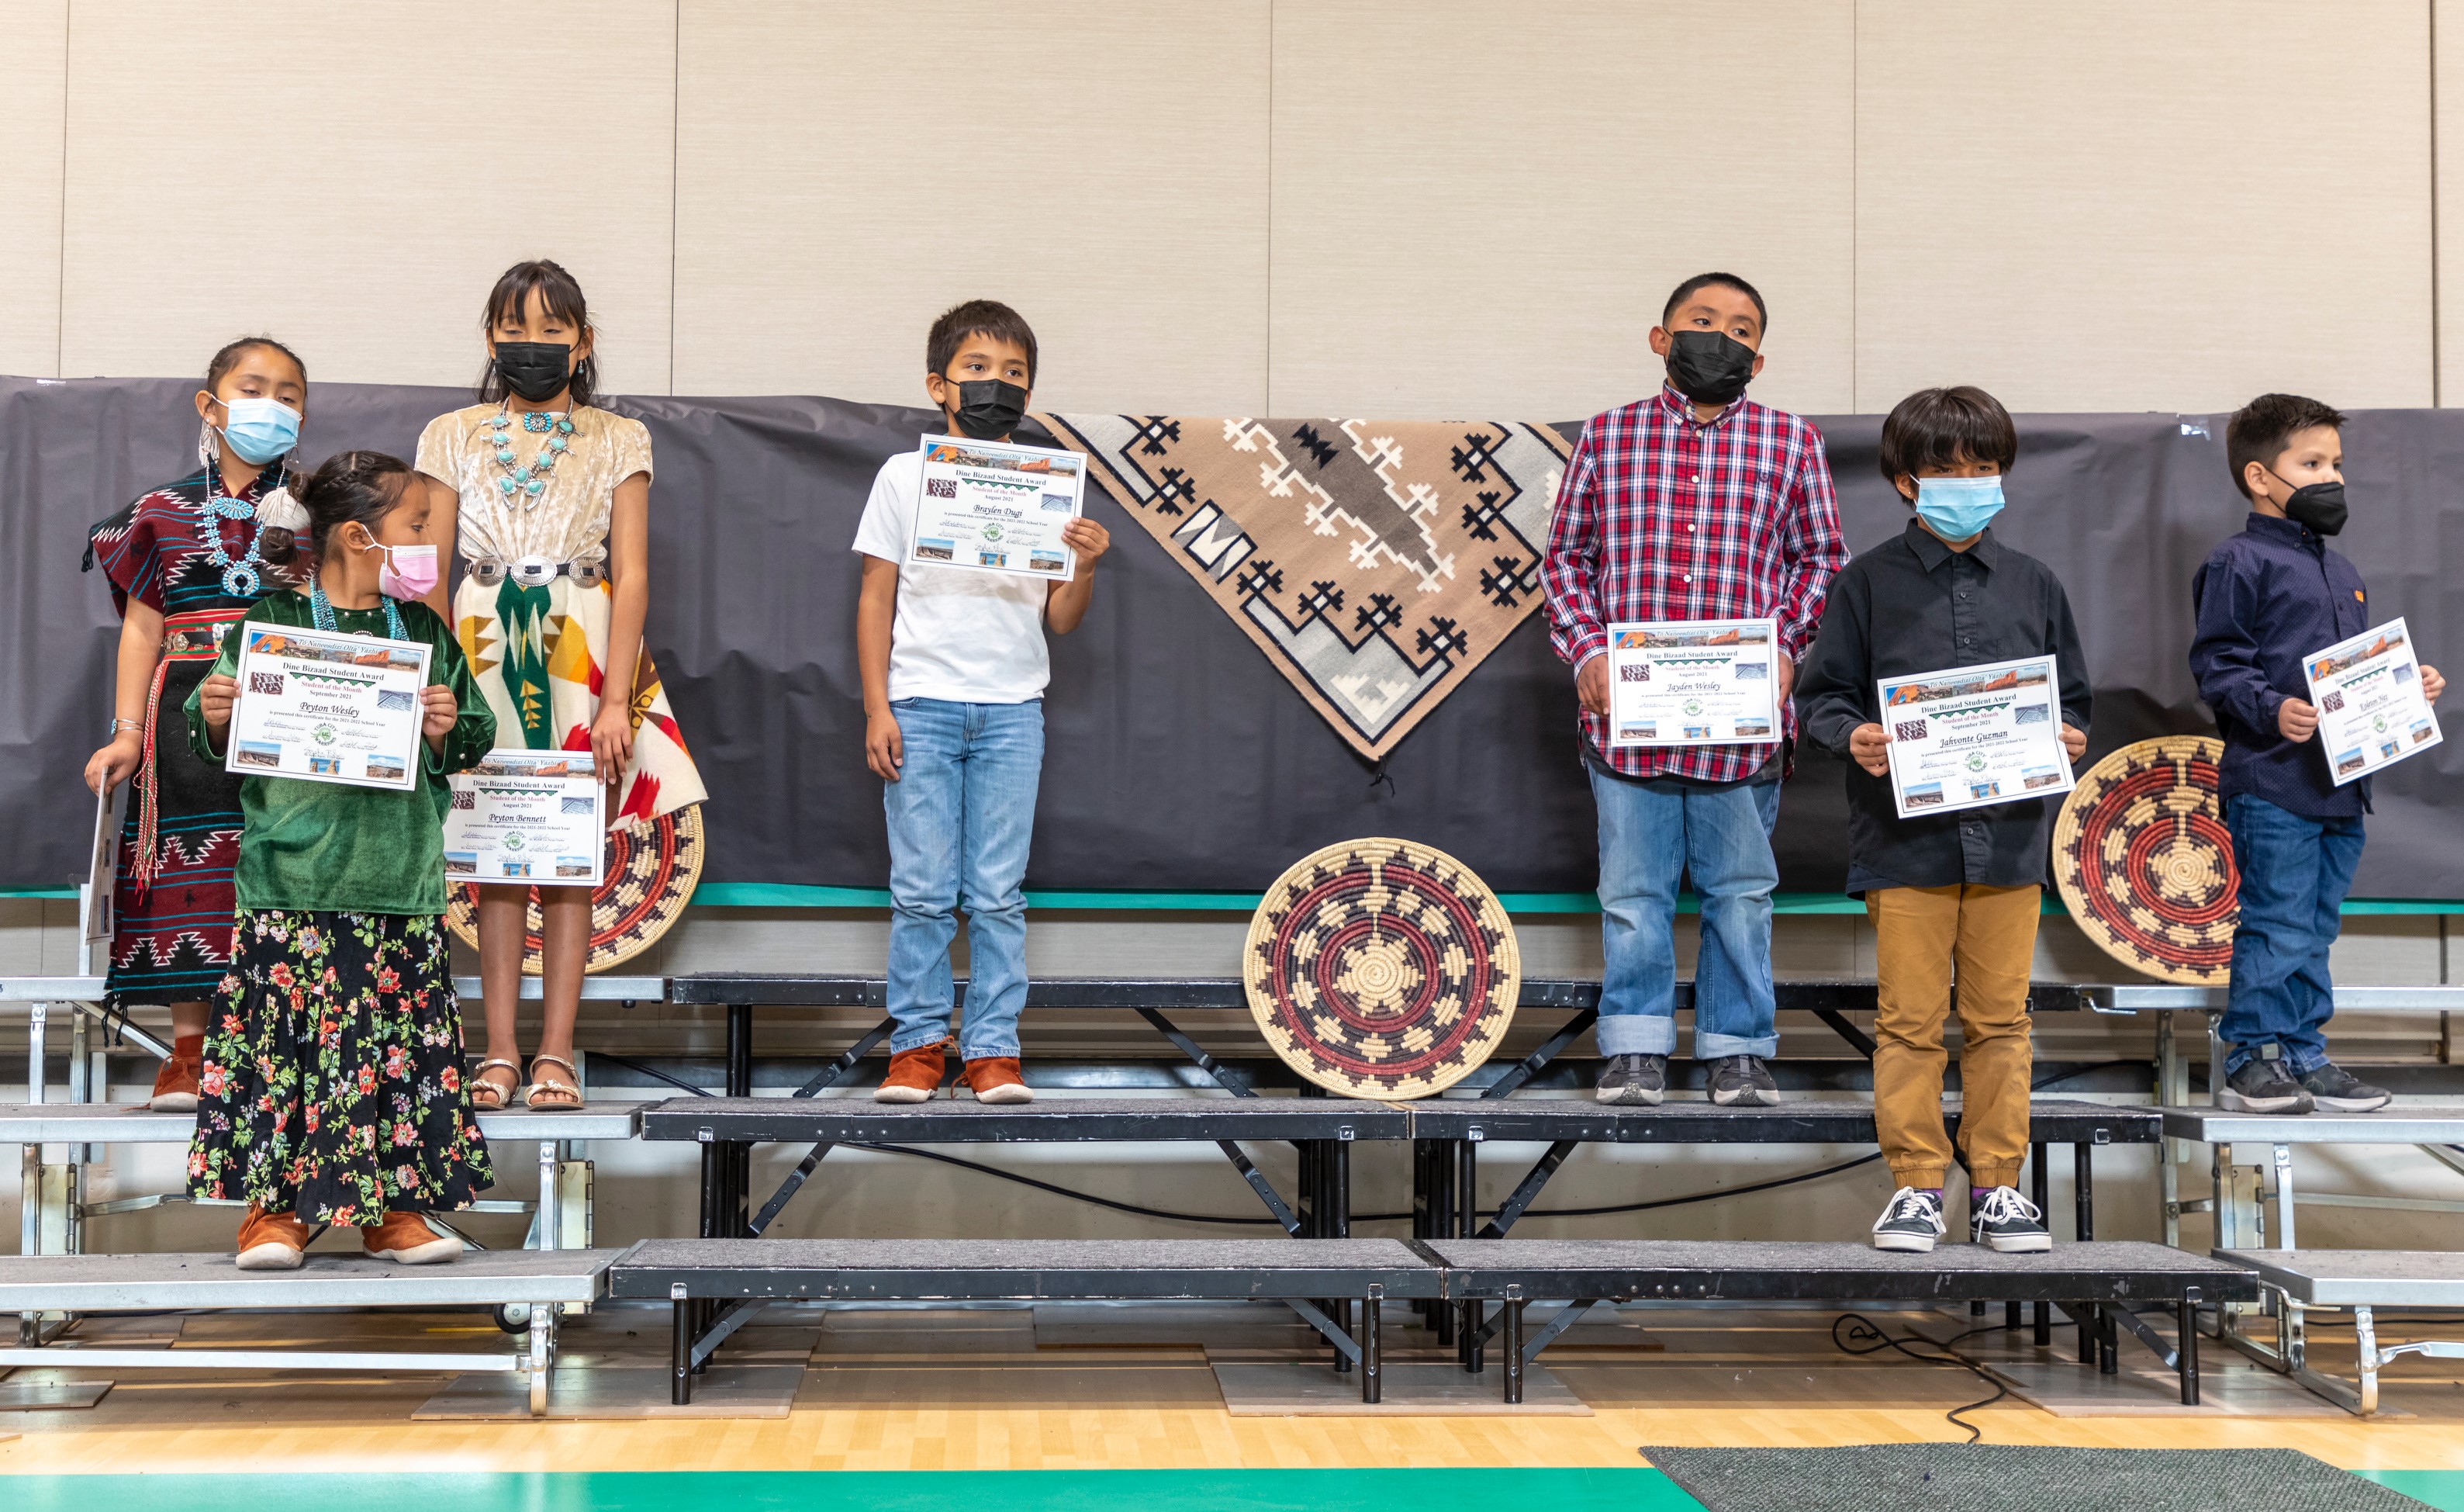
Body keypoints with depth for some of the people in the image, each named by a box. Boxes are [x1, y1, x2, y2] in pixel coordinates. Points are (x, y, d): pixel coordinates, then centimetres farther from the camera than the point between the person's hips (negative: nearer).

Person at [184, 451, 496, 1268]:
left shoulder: (425, 632, 11)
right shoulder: (271, 622, 1)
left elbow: (467, 749, 14)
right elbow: (216, 743, 6)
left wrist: (449, 731, -7)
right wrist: (214, 717, -15)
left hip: (402, 880, 3)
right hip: (294, 882, -3)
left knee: (405, 1041, 3)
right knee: (282, 1036, -3)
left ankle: (394, 1208, 14)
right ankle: (276, 1204, 11)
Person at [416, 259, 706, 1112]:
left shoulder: (618, 442, 5)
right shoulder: (453, 438, 9)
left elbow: (632, 577, -1)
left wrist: (616, 699, -9)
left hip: (583, 656, -1)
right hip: (485, 654, 1)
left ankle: (556, 1052, 2)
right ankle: (500, 1051, 3)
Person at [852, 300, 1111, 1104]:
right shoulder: (904, 477, 4)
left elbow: (1059, 621, 7)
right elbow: (876, 598, 5)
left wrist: (1084, 568, -13)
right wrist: (877, 709, -1)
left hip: (1011, 711, 1)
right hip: (921, 705, -1)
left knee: (998, 892, 1)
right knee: (922, 889, 0)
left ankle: (993, 1049, 8)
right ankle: (918, 1043, 10)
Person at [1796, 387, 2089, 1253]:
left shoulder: (2033, 586, 11)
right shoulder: (1869, 582, 2)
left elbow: (2070, 695, 16)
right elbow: (1823, 693, 3)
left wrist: (2068, 737, -5)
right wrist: (1852, 738, -16)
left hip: (2009, 833, 2)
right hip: (1906, 835, -2)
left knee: (2000, 1019, 7)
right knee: (1910, 1019, 2)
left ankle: (1997, 1184, 16)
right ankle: (1916, 1184, 11)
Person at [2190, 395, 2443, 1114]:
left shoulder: (2339, 572, 19)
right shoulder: (2239, 565, -7)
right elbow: (2216, 665, -12)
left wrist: (2405, 684, 9)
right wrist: (2272, 710, -25)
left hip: (2340, 785, 8)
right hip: (2272, 786, -8)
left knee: (2315, 929, 13)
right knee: (2278, 928, -6)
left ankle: (2303, 1058, 20)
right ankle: (2250, 1063, 2)